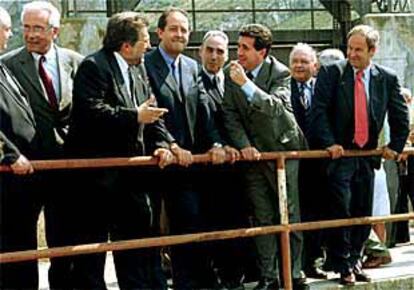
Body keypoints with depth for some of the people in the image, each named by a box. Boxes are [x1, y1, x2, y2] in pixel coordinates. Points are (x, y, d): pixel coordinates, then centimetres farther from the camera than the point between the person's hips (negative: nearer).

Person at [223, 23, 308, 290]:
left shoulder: (281, 73, -12)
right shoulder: (233, 74, 0)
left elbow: (276, 107, -28)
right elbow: (230, 114, 1)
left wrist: (246, 84, -36)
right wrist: (244, 145, -10)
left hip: (283, 148, -3)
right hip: (253, 152, 3)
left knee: (290, 215, 1)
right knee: (262, 217, 5)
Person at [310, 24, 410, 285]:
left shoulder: (388, 79, 3)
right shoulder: (331, 73, -5)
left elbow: (400, 116, 10)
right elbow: (319, 110, -10)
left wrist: (395, 146, 5)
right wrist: (329, 143, -18)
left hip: (367, 155, 3)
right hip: (339, 154, -3)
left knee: (364, 213, 7)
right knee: (341, 212, -8)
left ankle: (355, 261, 21)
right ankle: (344, 267, 3)